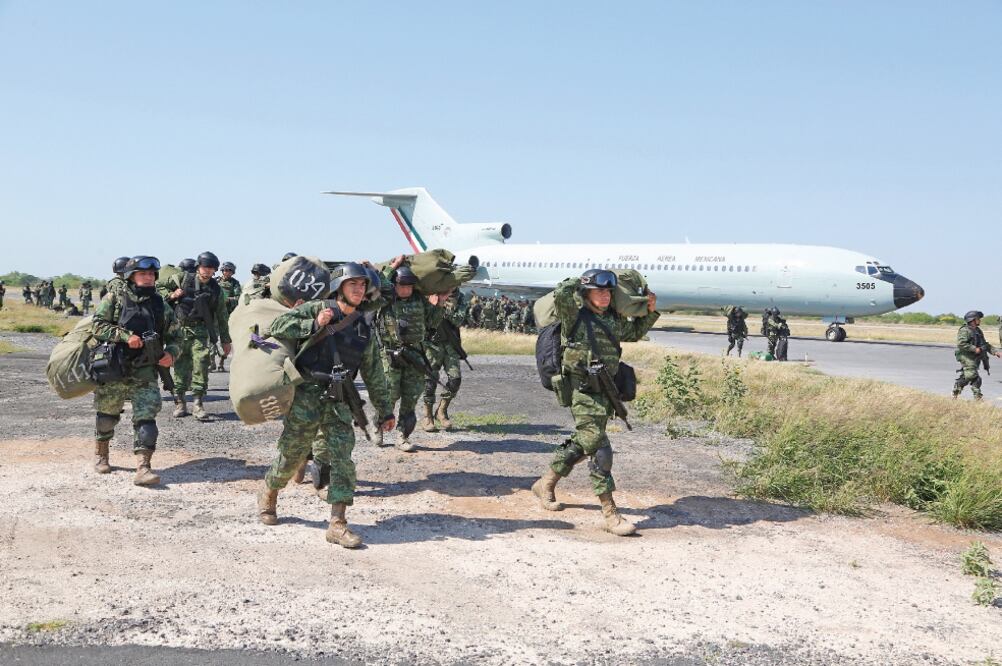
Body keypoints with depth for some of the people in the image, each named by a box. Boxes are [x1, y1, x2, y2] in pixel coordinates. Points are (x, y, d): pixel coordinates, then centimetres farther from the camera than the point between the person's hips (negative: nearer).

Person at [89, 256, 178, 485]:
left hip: (145, 372, 2)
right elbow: (98, 325, -10)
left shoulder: (160, 305, 9)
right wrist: (125, 336, -21)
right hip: (114, 369, -2)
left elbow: (173, 337, 13)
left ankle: (142, 468, -15)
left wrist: (170, 354, -7)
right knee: (107, 416, 13)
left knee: (146, 418, -11)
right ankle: (101, 455, 38)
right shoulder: (115, 297, -2)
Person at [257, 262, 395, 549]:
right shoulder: (317, 309, -3)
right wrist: (314, 325, -18)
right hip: (306, 396, -4)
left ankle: (337, 524, -5)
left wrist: (385, 411, 17)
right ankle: (268, 496, 34)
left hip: (338, 402, 4)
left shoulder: (364, 328, 11)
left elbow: (374, 373, 17)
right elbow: (279, 326, -10)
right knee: (292, 455, 6)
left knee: (342, 458, -6)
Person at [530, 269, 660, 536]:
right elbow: (561, 294, -26)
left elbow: (635, 332, 32)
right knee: (598, 446, -12)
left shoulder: (613, 320, 13)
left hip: (605, 389, 8)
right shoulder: (574, 314, -6)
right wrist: (581, 280, -7)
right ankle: (610, 513, -10)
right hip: (582, 389, -8)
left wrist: (650, 311, 17)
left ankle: (546, 484, 35)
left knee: (583, 442, 17)